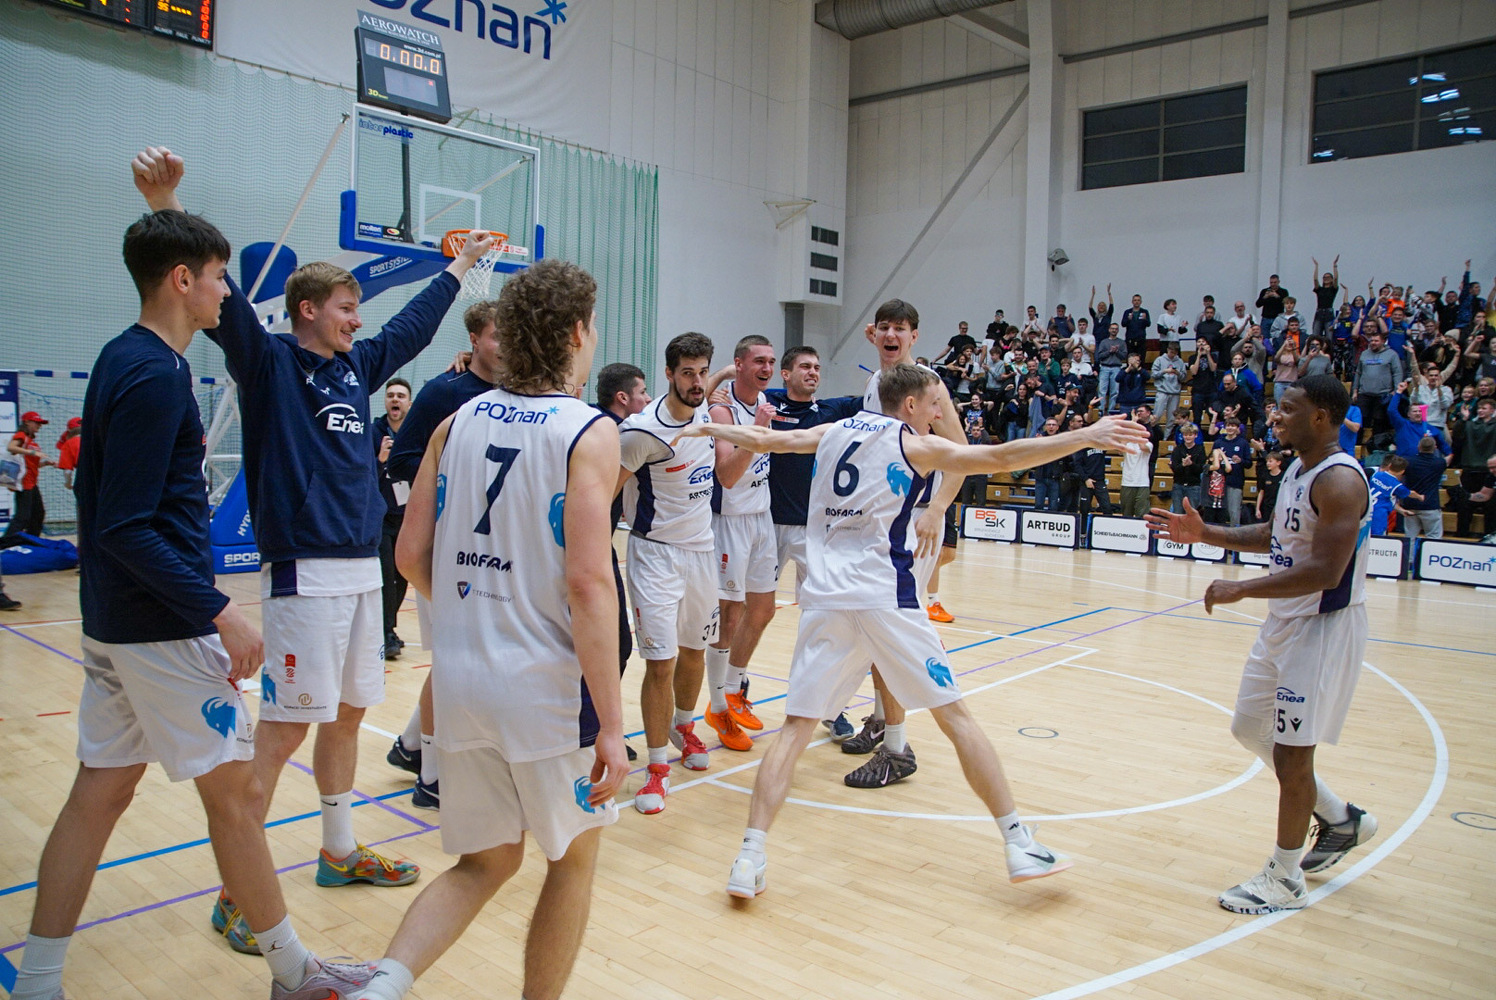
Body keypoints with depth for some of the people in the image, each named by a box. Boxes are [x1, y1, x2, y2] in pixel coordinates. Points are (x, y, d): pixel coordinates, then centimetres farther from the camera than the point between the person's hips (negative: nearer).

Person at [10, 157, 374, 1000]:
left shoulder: (121, 359, 10)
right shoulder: (155, 375, -18)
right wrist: (218, 610, -22)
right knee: (236, 794, 2)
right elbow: (124, 526, -23)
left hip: (117, 625, 9)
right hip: (165, 629, -9)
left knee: (100, 793, 14)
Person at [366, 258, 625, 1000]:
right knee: (574, 857, 19)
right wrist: (610, 724, -16)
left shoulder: (459, 422, 5)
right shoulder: (589, 432, -11)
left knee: (484, 861, 21)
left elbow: (411, 556, 5)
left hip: (459, 681, 5)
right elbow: (589, 583, -20)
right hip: (547, 687, -5)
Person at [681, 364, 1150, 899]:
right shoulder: (914, 444, 2)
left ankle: (751, 859, -3)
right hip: (885, 596, -4)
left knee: (797, 725, 6)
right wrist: (1085, 437, -6)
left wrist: (709, 427, 42)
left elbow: (763, 440, 25)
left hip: (825, 595, 4)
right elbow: (1000, 458, -8)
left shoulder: (832, 431, 16)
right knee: (955, 715, 6)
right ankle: (1019, 845, 11)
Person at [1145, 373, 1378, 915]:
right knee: (1251, 727, 18)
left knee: (1290, 750, -2)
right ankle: (1341, 818, 35)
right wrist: (1205, 534, 11)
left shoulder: (1339, 480, -21)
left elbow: (1325, 571, -28)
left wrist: (1241, 589, -27)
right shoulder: (1298, 470, 9)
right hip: (1284, 622, 10)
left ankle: (1285, 878, 15)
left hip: (1324, 626, -10)